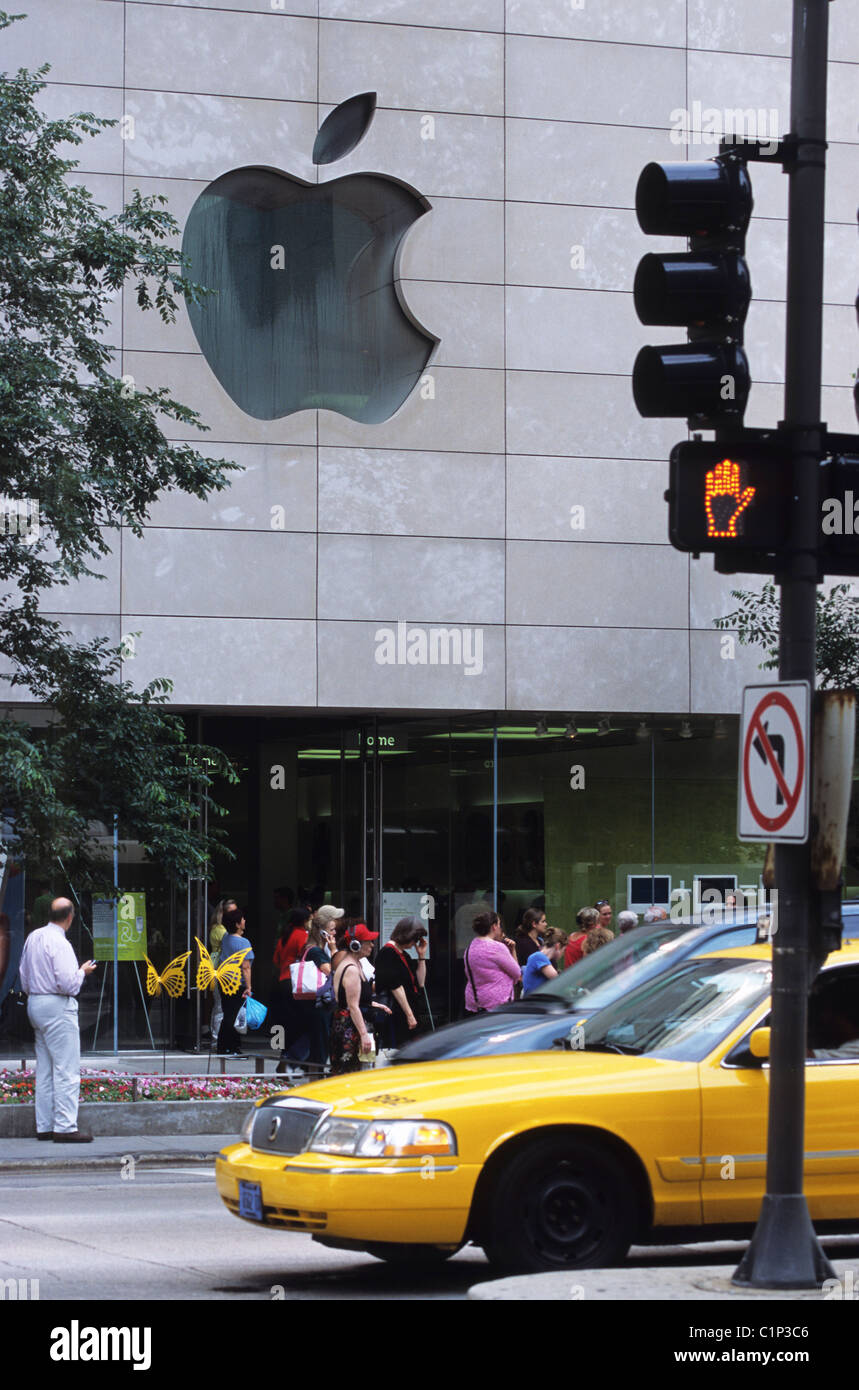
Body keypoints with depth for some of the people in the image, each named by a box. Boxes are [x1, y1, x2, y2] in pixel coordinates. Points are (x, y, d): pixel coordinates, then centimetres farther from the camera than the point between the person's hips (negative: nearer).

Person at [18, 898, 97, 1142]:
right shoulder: (59, 943, -17)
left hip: (35, 1003, 9)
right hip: (58, 1007, -9)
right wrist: (83, 971, -2)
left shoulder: (33, 937, 10)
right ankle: (65, 1127, -10)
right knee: (66, 1069, -7)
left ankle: (44, 1126, 14)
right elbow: (69, 984, -20)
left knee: (44, 1069, 12)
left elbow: (24, 975, 18)